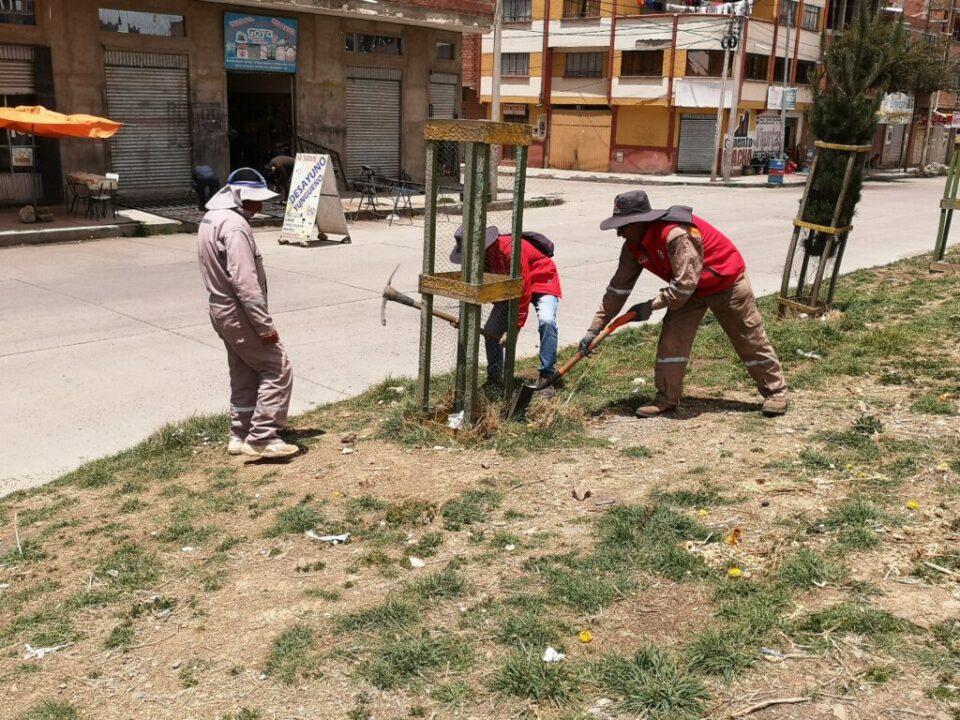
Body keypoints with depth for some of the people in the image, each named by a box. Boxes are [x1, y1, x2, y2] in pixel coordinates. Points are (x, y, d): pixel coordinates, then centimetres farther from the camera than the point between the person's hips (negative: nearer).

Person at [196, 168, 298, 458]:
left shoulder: (211, 219, 13)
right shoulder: (235, 225, -19)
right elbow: (245, 282, -26)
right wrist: (265, 324, -23)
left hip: (222, 311, 10)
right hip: (240, 314, -10)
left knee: (244, 376, 17)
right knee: (278, 369, -5)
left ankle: (240, 436, 23)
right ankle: (263, 438, -6)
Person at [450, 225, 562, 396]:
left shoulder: (512, 250, -37)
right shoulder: (482, 257, -14)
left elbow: (523, 293, -33)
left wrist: (514, 328, -30)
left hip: (541, 281, -6)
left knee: (546, 321, -31)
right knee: (491, 329, -6)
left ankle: (547, 378, -21)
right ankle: (494, 379, 11)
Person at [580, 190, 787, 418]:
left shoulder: (676, 235, -37)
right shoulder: (633, 246, -10)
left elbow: (685, 284, -36)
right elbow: (618, 288, -6)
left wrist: (650, 306, -27)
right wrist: (595, 329, -8)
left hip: (726, 282, -7)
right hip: (689, 289, 7)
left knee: (750, 339, 4)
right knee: (671, 339, -4)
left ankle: (775, 391, 20)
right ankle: (667, 399, 5)